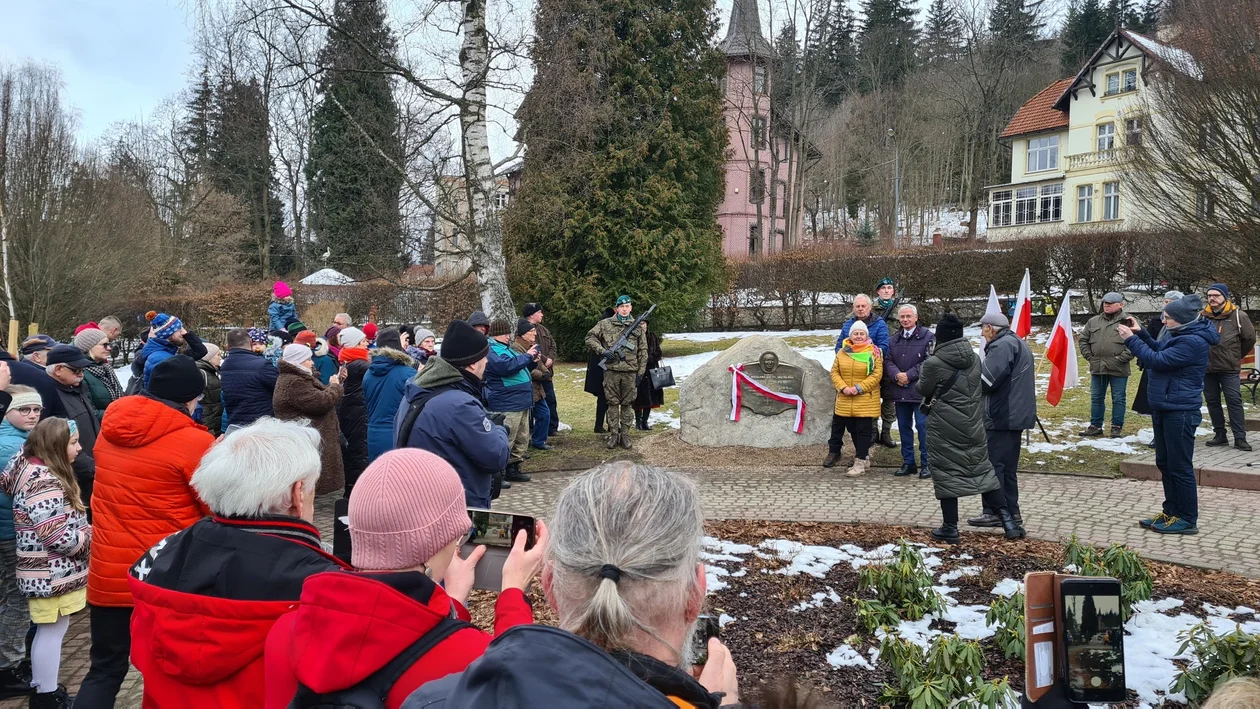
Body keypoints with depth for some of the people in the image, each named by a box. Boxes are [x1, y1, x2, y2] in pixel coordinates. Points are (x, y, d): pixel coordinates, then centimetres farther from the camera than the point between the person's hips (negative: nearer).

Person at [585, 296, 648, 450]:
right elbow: (590, 338, 2)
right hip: (611, 370, -1)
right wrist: (602, 351, -12)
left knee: (627, 404, 6)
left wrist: (640, 372, 5)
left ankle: (625, 435, 14)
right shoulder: (605, 324, 3)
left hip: (630, 372, 1)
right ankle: (613, 434, 12)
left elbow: (643, 351, 10)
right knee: (613, 403, 4)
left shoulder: (637, 326, 9)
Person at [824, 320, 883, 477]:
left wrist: (859, 388, -16)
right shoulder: (842, 352, 5)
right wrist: (843, 387, -10)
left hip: (865, 400, -4)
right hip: (845, 400, 4)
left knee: (863, 430, -1)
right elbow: (834, 372, 6)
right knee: (853, 429, 12)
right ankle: (863, 455, 27)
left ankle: (861, 462, 5)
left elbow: (877, 374, -10)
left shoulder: (873, 352, -5)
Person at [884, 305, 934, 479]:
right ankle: (908, 462, 19)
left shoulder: (928, 337, -2)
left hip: (920, 391, -5)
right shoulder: (894, 340, 15)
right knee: (904, 426, 10)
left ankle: (926, 463, 3)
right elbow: (888, 361, 7)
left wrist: (909, 375, -14)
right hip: (900, 391, 5)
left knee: (923, 426, -5)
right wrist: (896, 375, -13)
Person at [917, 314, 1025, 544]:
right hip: (973, 426, 5)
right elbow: (982, 387, 14)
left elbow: (922, 390, -1)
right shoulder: (975, 359, 2)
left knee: (946, 474, 4)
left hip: (944, 429, -5)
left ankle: (950, 527, 8)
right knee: (983, 469, 15)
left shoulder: (934, 363, -16)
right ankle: (1007, 519, 14)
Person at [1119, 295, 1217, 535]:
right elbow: (1160, 350, 26)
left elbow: (1157, 360, -23)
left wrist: (1131, 340, -15)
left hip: (1180, 412, -10)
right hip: (1164, 409, 10)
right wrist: (1140, 333, 11)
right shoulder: (1181, 336, 10)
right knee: (1165, 463, 16)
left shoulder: (1194, 342, -21)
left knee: (1180, 467, -2)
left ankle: (1187, 520, 7)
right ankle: (1172, 512, 25)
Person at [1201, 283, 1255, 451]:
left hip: (1229, 368, -3)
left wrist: (1236, 355, 11)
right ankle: (1220, 435, 19)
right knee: (1212, 402, 9)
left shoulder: (1238, 315, -5)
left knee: (1234, 402, -5)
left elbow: (1249, 338, 5)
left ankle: (1240, 438, -2)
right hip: (1207, 368, 4)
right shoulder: (1203, 316, 2)